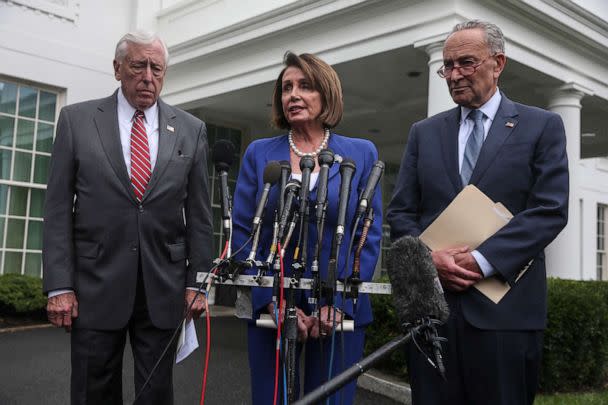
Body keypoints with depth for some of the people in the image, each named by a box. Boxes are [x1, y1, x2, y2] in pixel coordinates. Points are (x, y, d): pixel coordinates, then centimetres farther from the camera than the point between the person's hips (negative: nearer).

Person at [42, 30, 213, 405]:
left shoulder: (191, 130, 6)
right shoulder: (76, 119, 3)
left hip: (163, 288, 1)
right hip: (96, 285, -1)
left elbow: (199, 214, 7)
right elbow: (58, 209, 0)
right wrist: (59, 286, -6)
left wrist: (197, 281, 2)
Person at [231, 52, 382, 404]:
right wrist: (273, 301, -11)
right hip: (270, 309, 1)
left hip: (341, 312, 0)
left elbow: (370, 236, -1)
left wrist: (340, 302, -11)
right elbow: (242, 232, 0)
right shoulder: (259, 153, 4)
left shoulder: (361, 154, 3)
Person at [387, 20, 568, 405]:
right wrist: (431, 257, -10)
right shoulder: (424, 132, 13)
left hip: (506, 307, -2)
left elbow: (551, 210, -6)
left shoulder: (542, 126, 4)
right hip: (430, 304, 3)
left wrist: (482, 260, -15)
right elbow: (400, 213, 9)